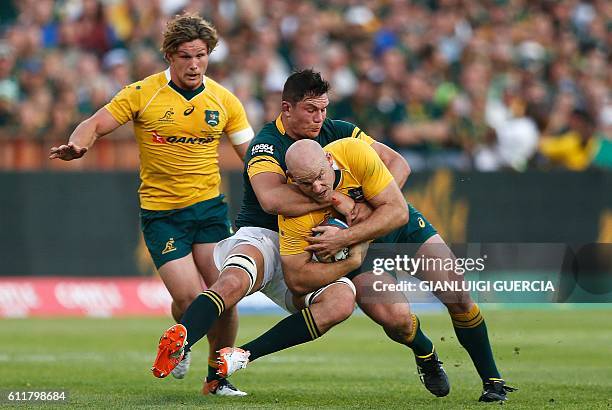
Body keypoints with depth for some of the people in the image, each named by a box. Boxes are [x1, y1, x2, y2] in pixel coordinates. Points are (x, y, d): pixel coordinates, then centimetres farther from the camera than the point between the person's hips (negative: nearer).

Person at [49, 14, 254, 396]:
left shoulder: (224, 101, 3)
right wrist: (77, 146, -26)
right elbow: (95, 125, -3)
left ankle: (218, 376, 14)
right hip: (160, 212, -2)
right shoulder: (142, 94, -5)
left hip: (209, 206, 2)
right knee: (188, 297, -13)